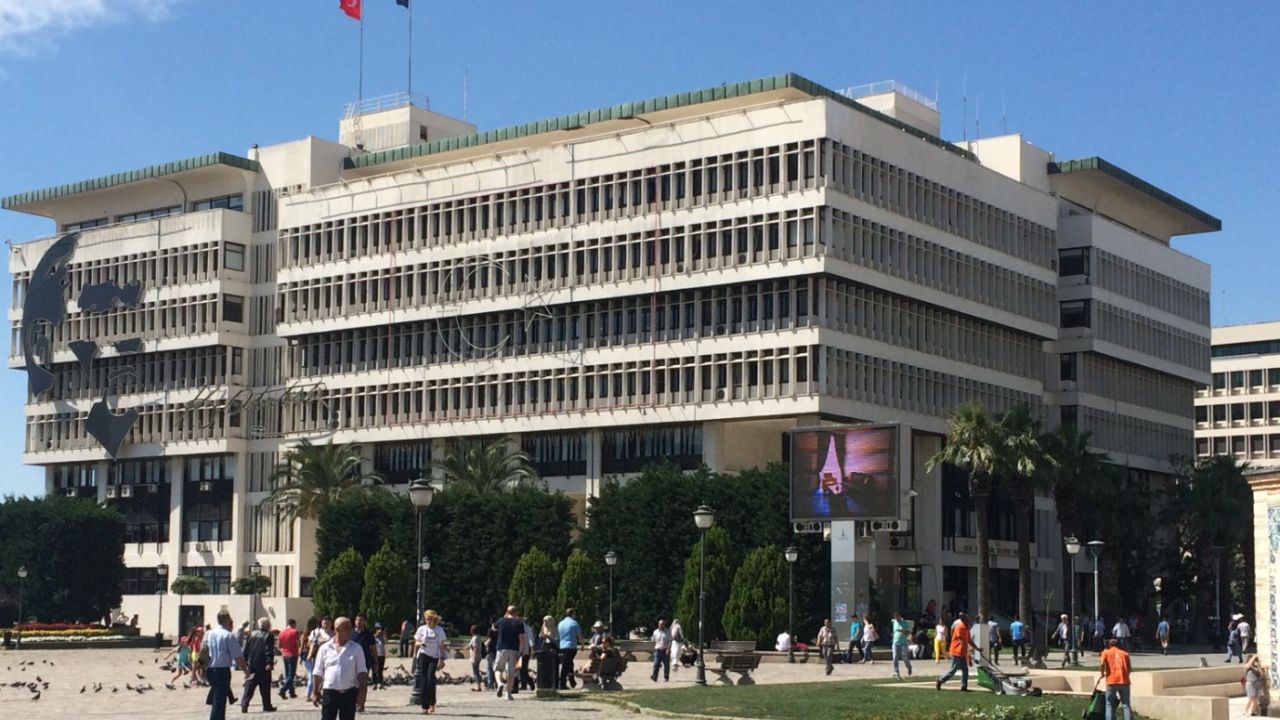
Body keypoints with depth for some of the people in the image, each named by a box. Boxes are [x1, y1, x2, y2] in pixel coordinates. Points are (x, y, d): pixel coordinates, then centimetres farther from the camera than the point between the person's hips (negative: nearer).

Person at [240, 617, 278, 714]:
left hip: (251, 665, 4)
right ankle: (267, 707, 8)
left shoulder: (251, 634, 9)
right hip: (263, 666, -4)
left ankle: (244, 705, -8)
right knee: (265, 687, 4)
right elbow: (269, 651, -15)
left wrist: (246, 661, 14)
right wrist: (270, 663, -17)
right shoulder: (269, 636, -6)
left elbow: (245, 649, 10)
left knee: (249, 686, 4)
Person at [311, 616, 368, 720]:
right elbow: (318, 673, 6)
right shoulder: (325, 648, 2)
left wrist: (362, 692, -8)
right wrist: (315, 692, 3)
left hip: (349, 693, 1)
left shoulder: (356, 648, 3)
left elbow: (362, 672, 0)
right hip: (329, 692, 0)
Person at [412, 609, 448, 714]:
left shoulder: (439, 630, 2)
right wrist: (420, 644, -12)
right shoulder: (422, 629, 5)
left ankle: (432, 703, -3)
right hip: (423, 655, 2)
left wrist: (441, 659, -3)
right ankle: (425, 706, 1)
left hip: (434, 657, -2)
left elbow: (442, 645, 4)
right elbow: (416, 643, 11)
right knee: (423, 680, -3)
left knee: (430, 678, -17)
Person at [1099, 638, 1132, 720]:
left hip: (1111, 682, -2)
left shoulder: (1106, 652, 11)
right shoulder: (1124, 653, 17)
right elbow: (1129, 668, 11)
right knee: (1126, 705, 5)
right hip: (1124, 681, 2)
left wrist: (1102, 673, 9)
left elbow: (1101, 664, -7)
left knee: (1110, 705, 7)